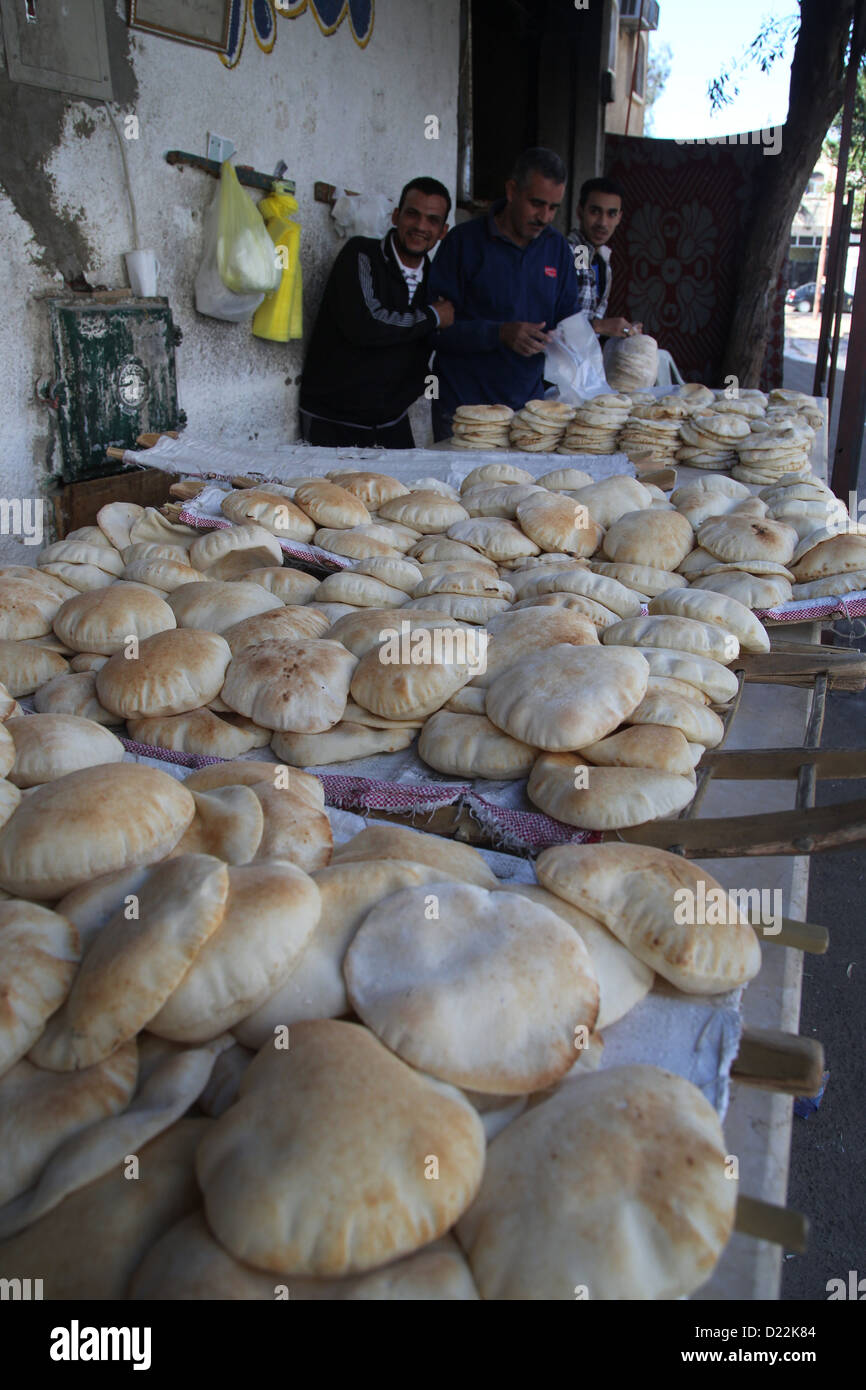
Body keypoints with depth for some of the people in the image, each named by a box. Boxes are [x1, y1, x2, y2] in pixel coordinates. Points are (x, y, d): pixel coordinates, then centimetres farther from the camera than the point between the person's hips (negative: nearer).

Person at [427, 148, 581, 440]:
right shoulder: (464, 241, -5)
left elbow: (568, 315, 17)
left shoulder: (557, 246, 11)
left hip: (528, 402, 5)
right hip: (463, 403, -4)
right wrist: (499, 334, -23)